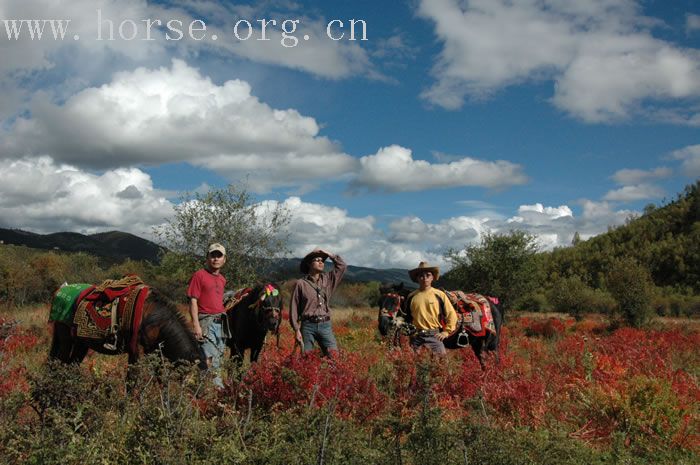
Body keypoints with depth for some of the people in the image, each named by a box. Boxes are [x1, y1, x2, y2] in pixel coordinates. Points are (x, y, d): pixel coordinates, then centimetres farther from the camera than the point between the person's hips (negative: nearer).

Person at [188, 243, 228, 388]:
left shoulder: (222, 279, 16)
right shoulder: (199, 275, -5)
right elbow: (193, 301, -9)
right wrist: (196, 325, -17)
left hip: (221, 321, 7)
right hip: (206, 321, -7)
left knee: (219, 356, 12)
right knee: (211, 359, -13)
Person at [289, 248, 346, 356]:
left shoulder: (327, 279, 13)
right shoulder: (301, 283, 0)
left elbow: (342, 266, 17)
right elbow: (294, 308, -1)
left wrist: (329, 254, 10)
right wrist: (296, 329, -7)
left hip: (325, 325, 3)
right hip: (308, 326, -3)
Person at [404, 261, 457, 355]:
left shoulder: (439, 295, -1)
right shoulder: (411, 297, 5)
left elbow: (452, 315, 2)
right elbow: (407, 316, 18)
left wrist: (445, 332, -2)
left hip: (433, 335, -2)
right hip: (416, 336, 2)